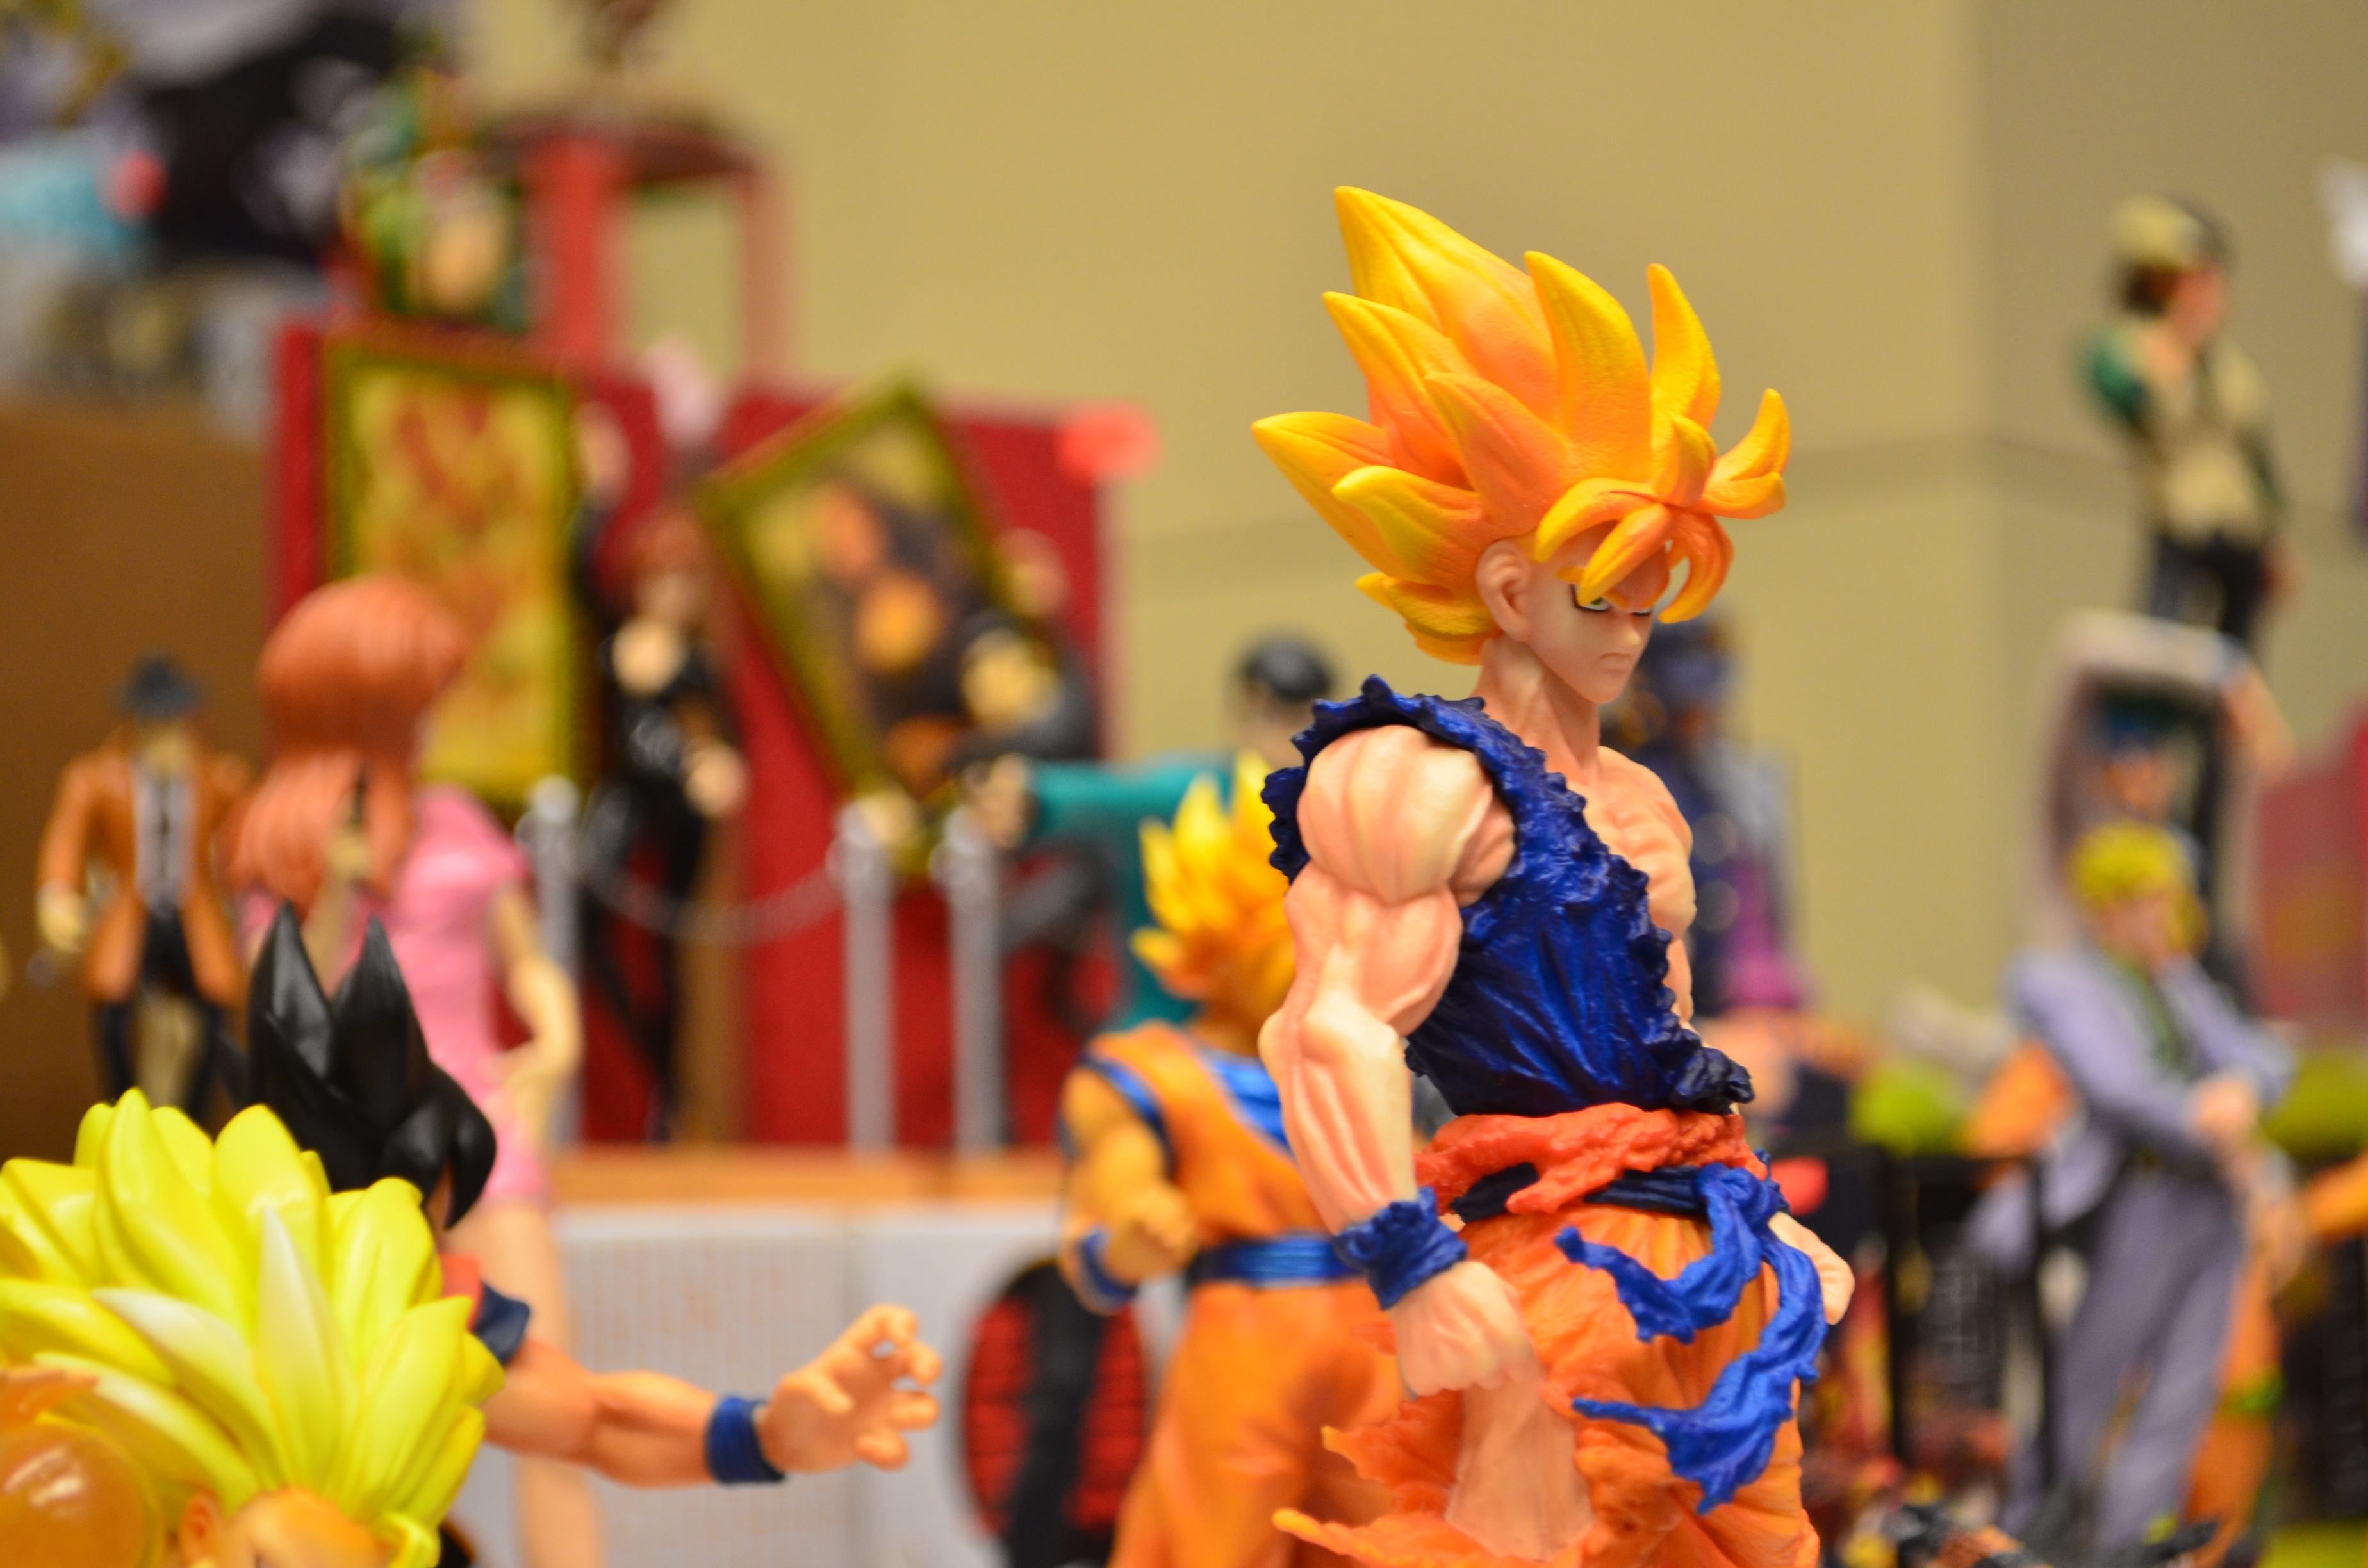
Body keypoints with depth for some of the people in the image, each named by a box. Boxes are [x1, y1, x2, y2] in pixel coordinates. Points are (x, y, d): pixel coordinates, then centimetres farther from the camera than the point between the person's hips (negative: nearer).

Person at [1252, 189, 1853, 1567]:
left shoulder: (1638, 803, 21)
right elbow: (1334, 1036, -17)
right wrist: (1413, 1270, -24)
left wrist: (1772, 1220, 27)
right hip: (1565, 1271, -9)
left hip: (1711, 1262, 9)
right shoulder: (1423, 781, -6)